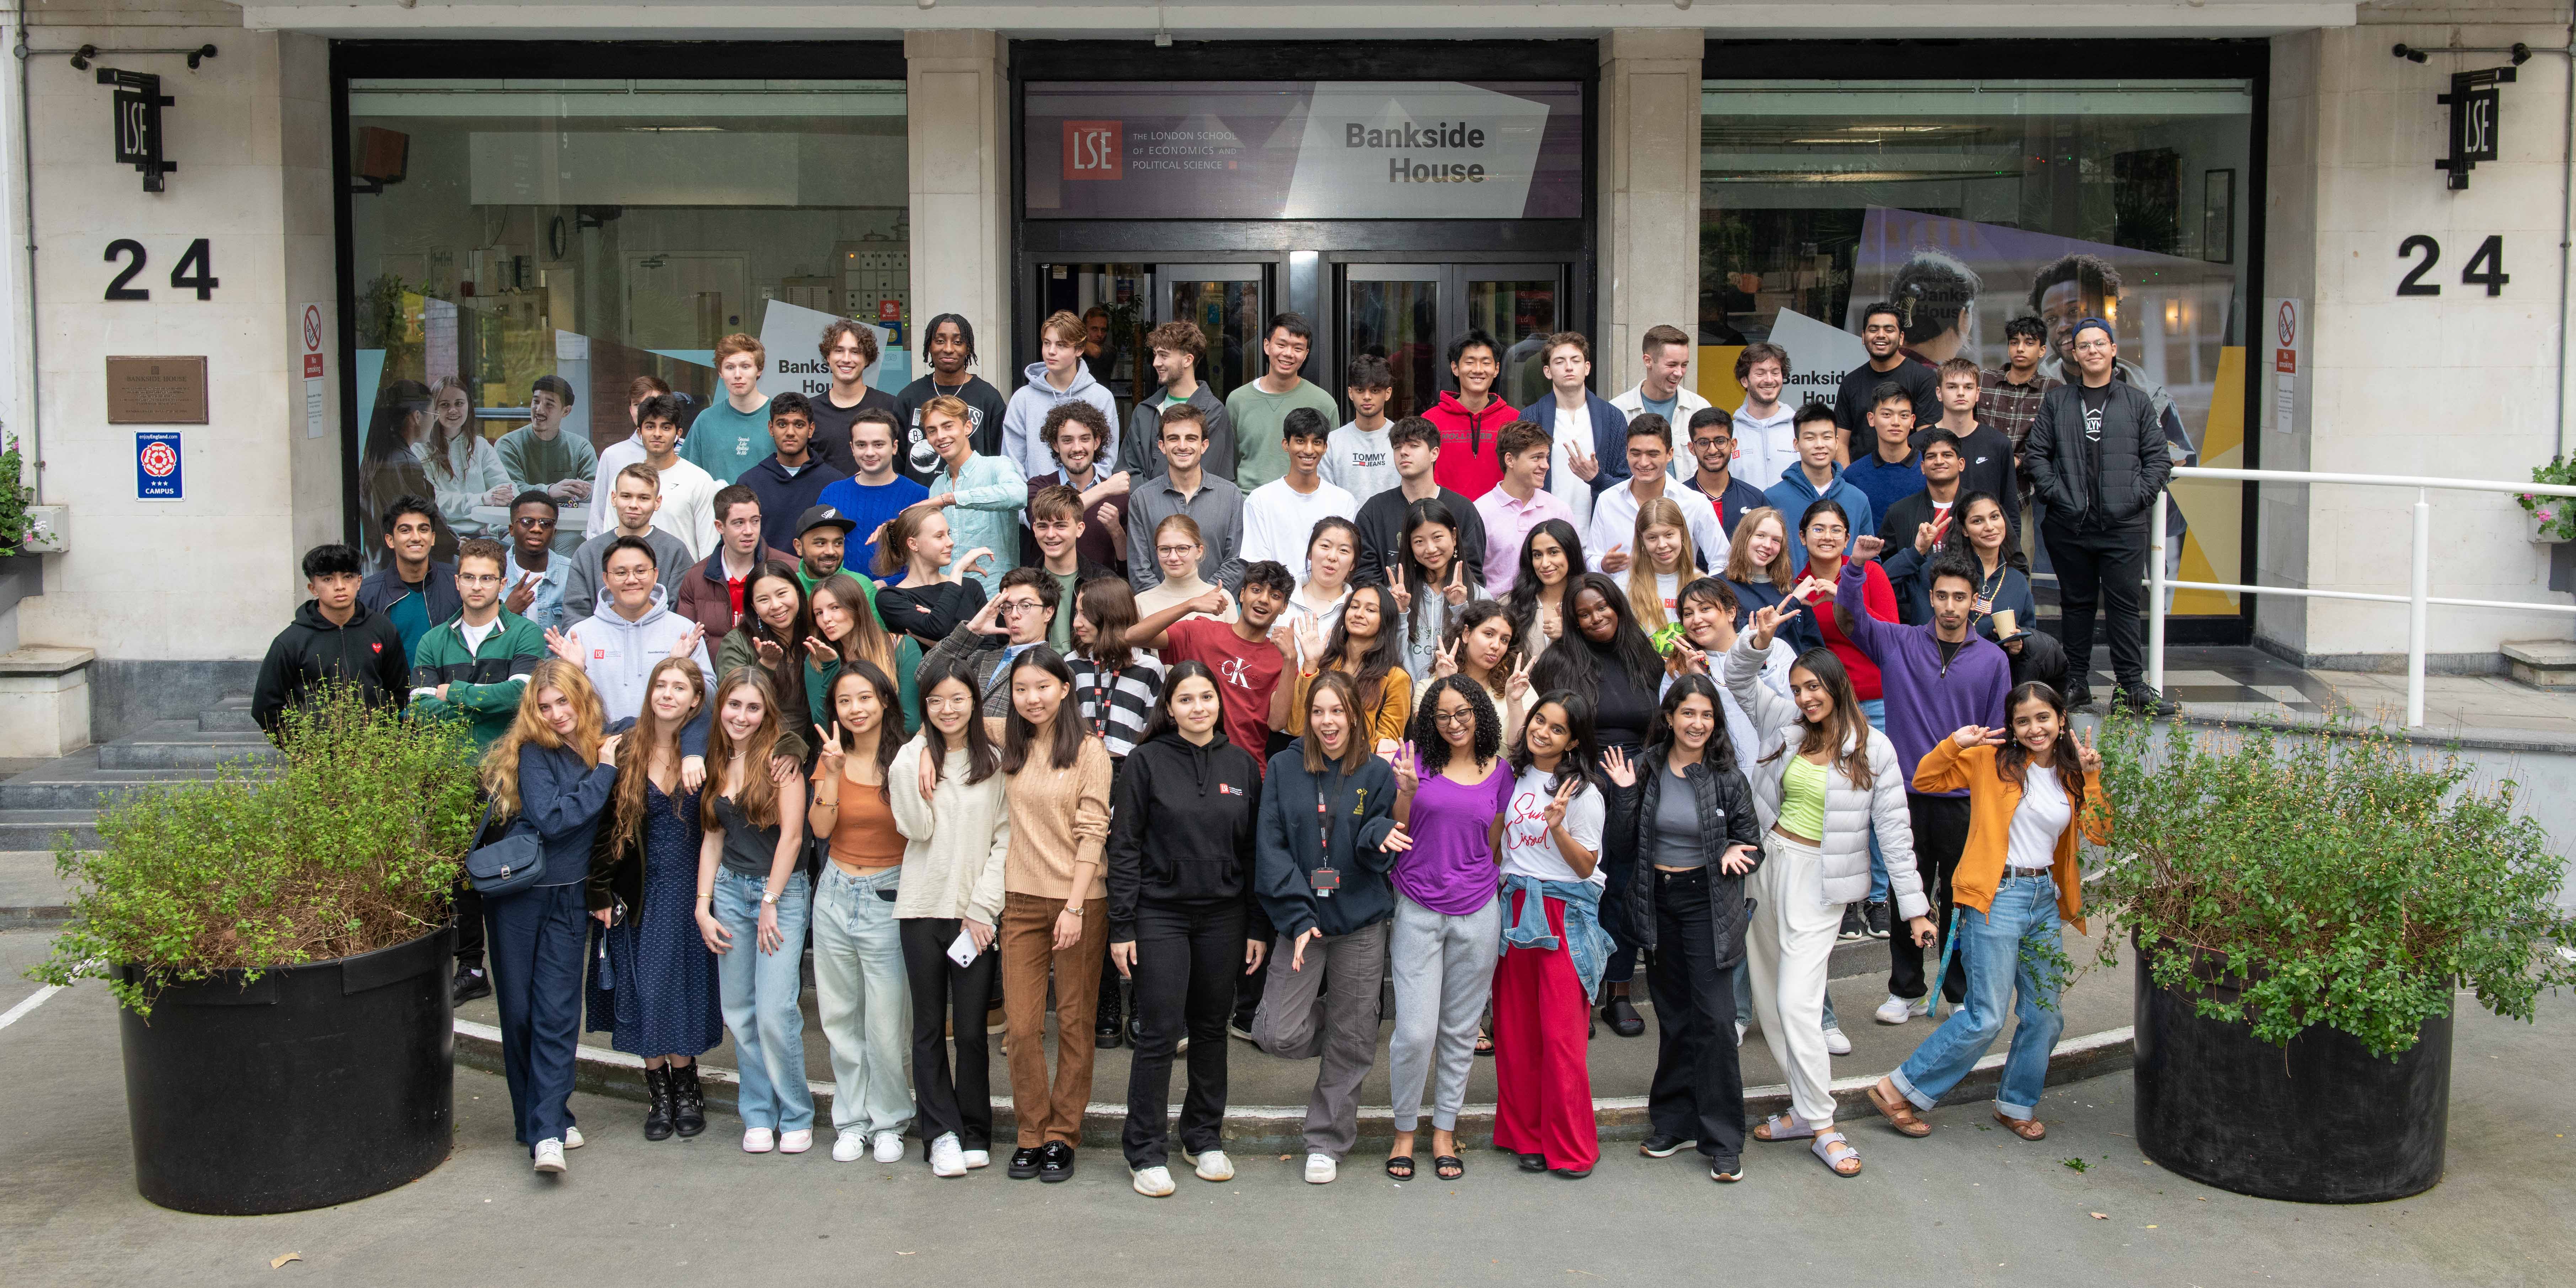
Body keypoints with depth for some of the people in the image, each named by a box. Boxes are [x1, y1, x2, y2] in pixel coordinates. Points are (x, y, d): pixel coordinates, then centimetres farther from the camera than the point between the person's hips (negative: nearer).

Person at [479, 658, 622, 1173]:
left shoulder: (602, 746, 5)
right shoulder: (532, 752, -9)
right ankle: (534, 1118, 19)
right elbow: (552, 819, -19)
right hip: (518, 894, -3)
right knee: (520, 1011, 5)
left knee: (558, 1013, -5)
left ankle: (548, 1132, -7)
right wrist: (605, 773, -13)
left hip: (569, 899, 3)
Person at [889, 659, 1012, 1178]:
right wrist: (916, 774, -14)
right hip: (922, 906, 1)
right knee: (929, 1025, 4)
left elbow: (1004, 840, 1)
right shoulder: (911, 758, 6)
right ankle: (944, 1132, 12)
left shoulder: (996, 763, 3)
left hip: (977, 912, -1)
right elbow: (916, 829, -5)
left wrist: (983, 909, -5)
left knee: (971, 1028, 0)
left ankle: (974, 1134, 13)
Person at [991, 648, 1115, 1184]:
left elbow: (1092, 832, -8)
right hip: (1020, 900, 3)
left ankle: (1062, 1135, 15)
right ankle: (1031, 1134, 15)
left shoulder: (1088, 750, -5)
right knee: (1021, 1024, 2)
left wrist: (1075, 906, -14)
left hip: (1079, 900, -3)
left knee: (1074, 1023, 5)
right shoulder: (1009, 742, 7)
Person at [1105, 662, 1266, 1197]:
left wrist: (1259, 928, 5)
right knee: (1161, 1032, -3)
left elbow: (1255, 849, 8)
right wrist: (1121, 927, -7)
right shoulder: (1147, 762, -3)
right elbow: (1124, 847, -3)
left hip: (1224, 916, 3)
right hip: (1160, 915, -3)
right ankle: (1147, 1152, 9)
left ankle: (1204, 1137, 26)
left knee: (1212, 1028, 11)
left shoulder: (1243, 765, 6)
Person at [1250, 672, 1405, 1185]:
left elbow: (1379, 854, 2)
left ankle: (1327, 1142, 23)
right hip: (1301, 921, 0)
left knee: (1350, 1040, 6)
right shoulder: (1284, 769, 1)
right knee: (1280, 1035, -10)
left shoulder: (1376, 774, 2)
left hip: (1362, 923, 0)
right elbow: (1271, 849, -2)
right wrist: (1297, 918, -11)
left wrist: (1381, 838, -22)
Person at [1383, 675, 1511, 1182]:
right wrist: (1407, 791, -16)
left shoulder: (1499, 772, 6)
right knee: (1416, 1031, -8)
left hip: (1477, 913, 2)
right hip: (1418, 911, -2)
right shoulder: (1415, 760, -1)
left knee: (1460, 1031, 10)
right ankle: (1405, 1130, 13)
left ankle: (1445, 1130, 24)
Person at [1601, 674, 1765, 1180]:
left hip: (1707, 901, -3)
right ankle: (1674, 1124, 26)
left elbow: (1751, 838, 2)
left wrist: (1736, 853, -19)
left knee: (1714, 1015, -8)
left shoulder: (1727, 775, -7)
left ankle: (1723, 1142, 1)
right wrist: (1625, 794, -12)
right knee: (1672, 1014, 13)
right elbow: (1623, 843, 1)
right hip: (1657, 901, 3)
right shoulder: (1645, 768, -2)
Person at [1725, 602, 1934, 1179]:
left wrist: (1915, 906, -7)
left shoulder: (1874, 750, -6)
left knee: (1797, 1002, -12)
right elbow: (1739, 680, 11)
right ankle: (1806, 1107, 20)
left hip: (1818, 880, -5)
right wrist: (1760, 639, -9)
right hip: (1766, 865, 5)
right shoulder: (1787, 725, 5)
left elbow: (1893, 830, -5)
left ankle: (1820, 1124, -1)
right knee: (1768, 998, 9)